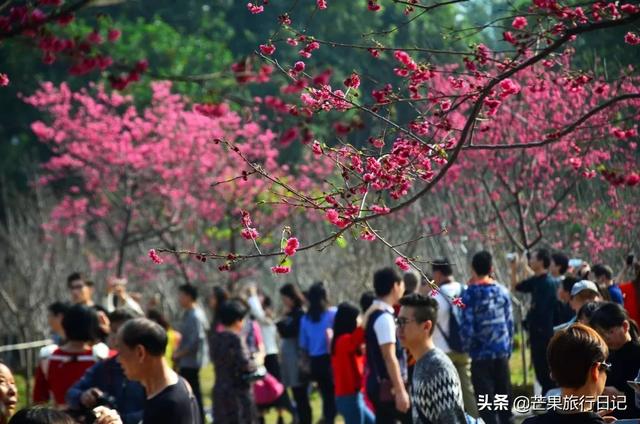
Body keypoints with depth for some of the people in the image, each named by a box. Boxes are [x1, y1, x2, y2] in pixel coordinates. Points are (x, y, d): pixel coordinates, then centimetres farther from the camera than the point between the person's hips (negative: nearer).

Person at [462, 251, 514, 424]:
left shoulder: (470, 294, -9)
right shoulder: (502, 291, 4)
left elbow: (467, 327, -12)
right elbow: (510, 323, 6)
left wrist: (468, 348, 3)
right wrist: (508, 348, 15)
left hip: (481, 355, -4)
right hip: (502, 353, 4)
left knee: (486, 403, 0)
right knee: (504, 396, 12)